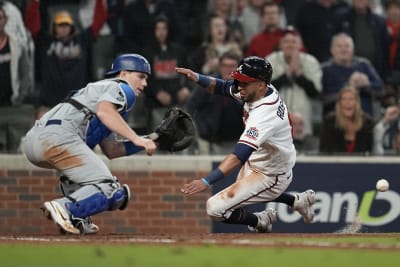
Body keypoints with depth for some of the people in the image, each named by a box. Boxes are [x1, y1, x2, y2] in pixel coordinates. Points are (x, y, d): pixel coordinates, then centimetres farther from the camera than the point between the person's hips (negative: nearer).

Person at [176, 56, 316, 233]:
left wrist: (206, 181, -52)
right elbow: (223, 87, 4)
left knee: (215, 208, -16)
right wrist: (197, 78, -15)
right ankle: (298, 201, 40)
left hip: (271, 176, -10)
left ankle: (260, 222, 10)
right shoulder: (266, 91, -11)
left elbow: (239, 155, -45)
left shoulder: (264, 113, -37)